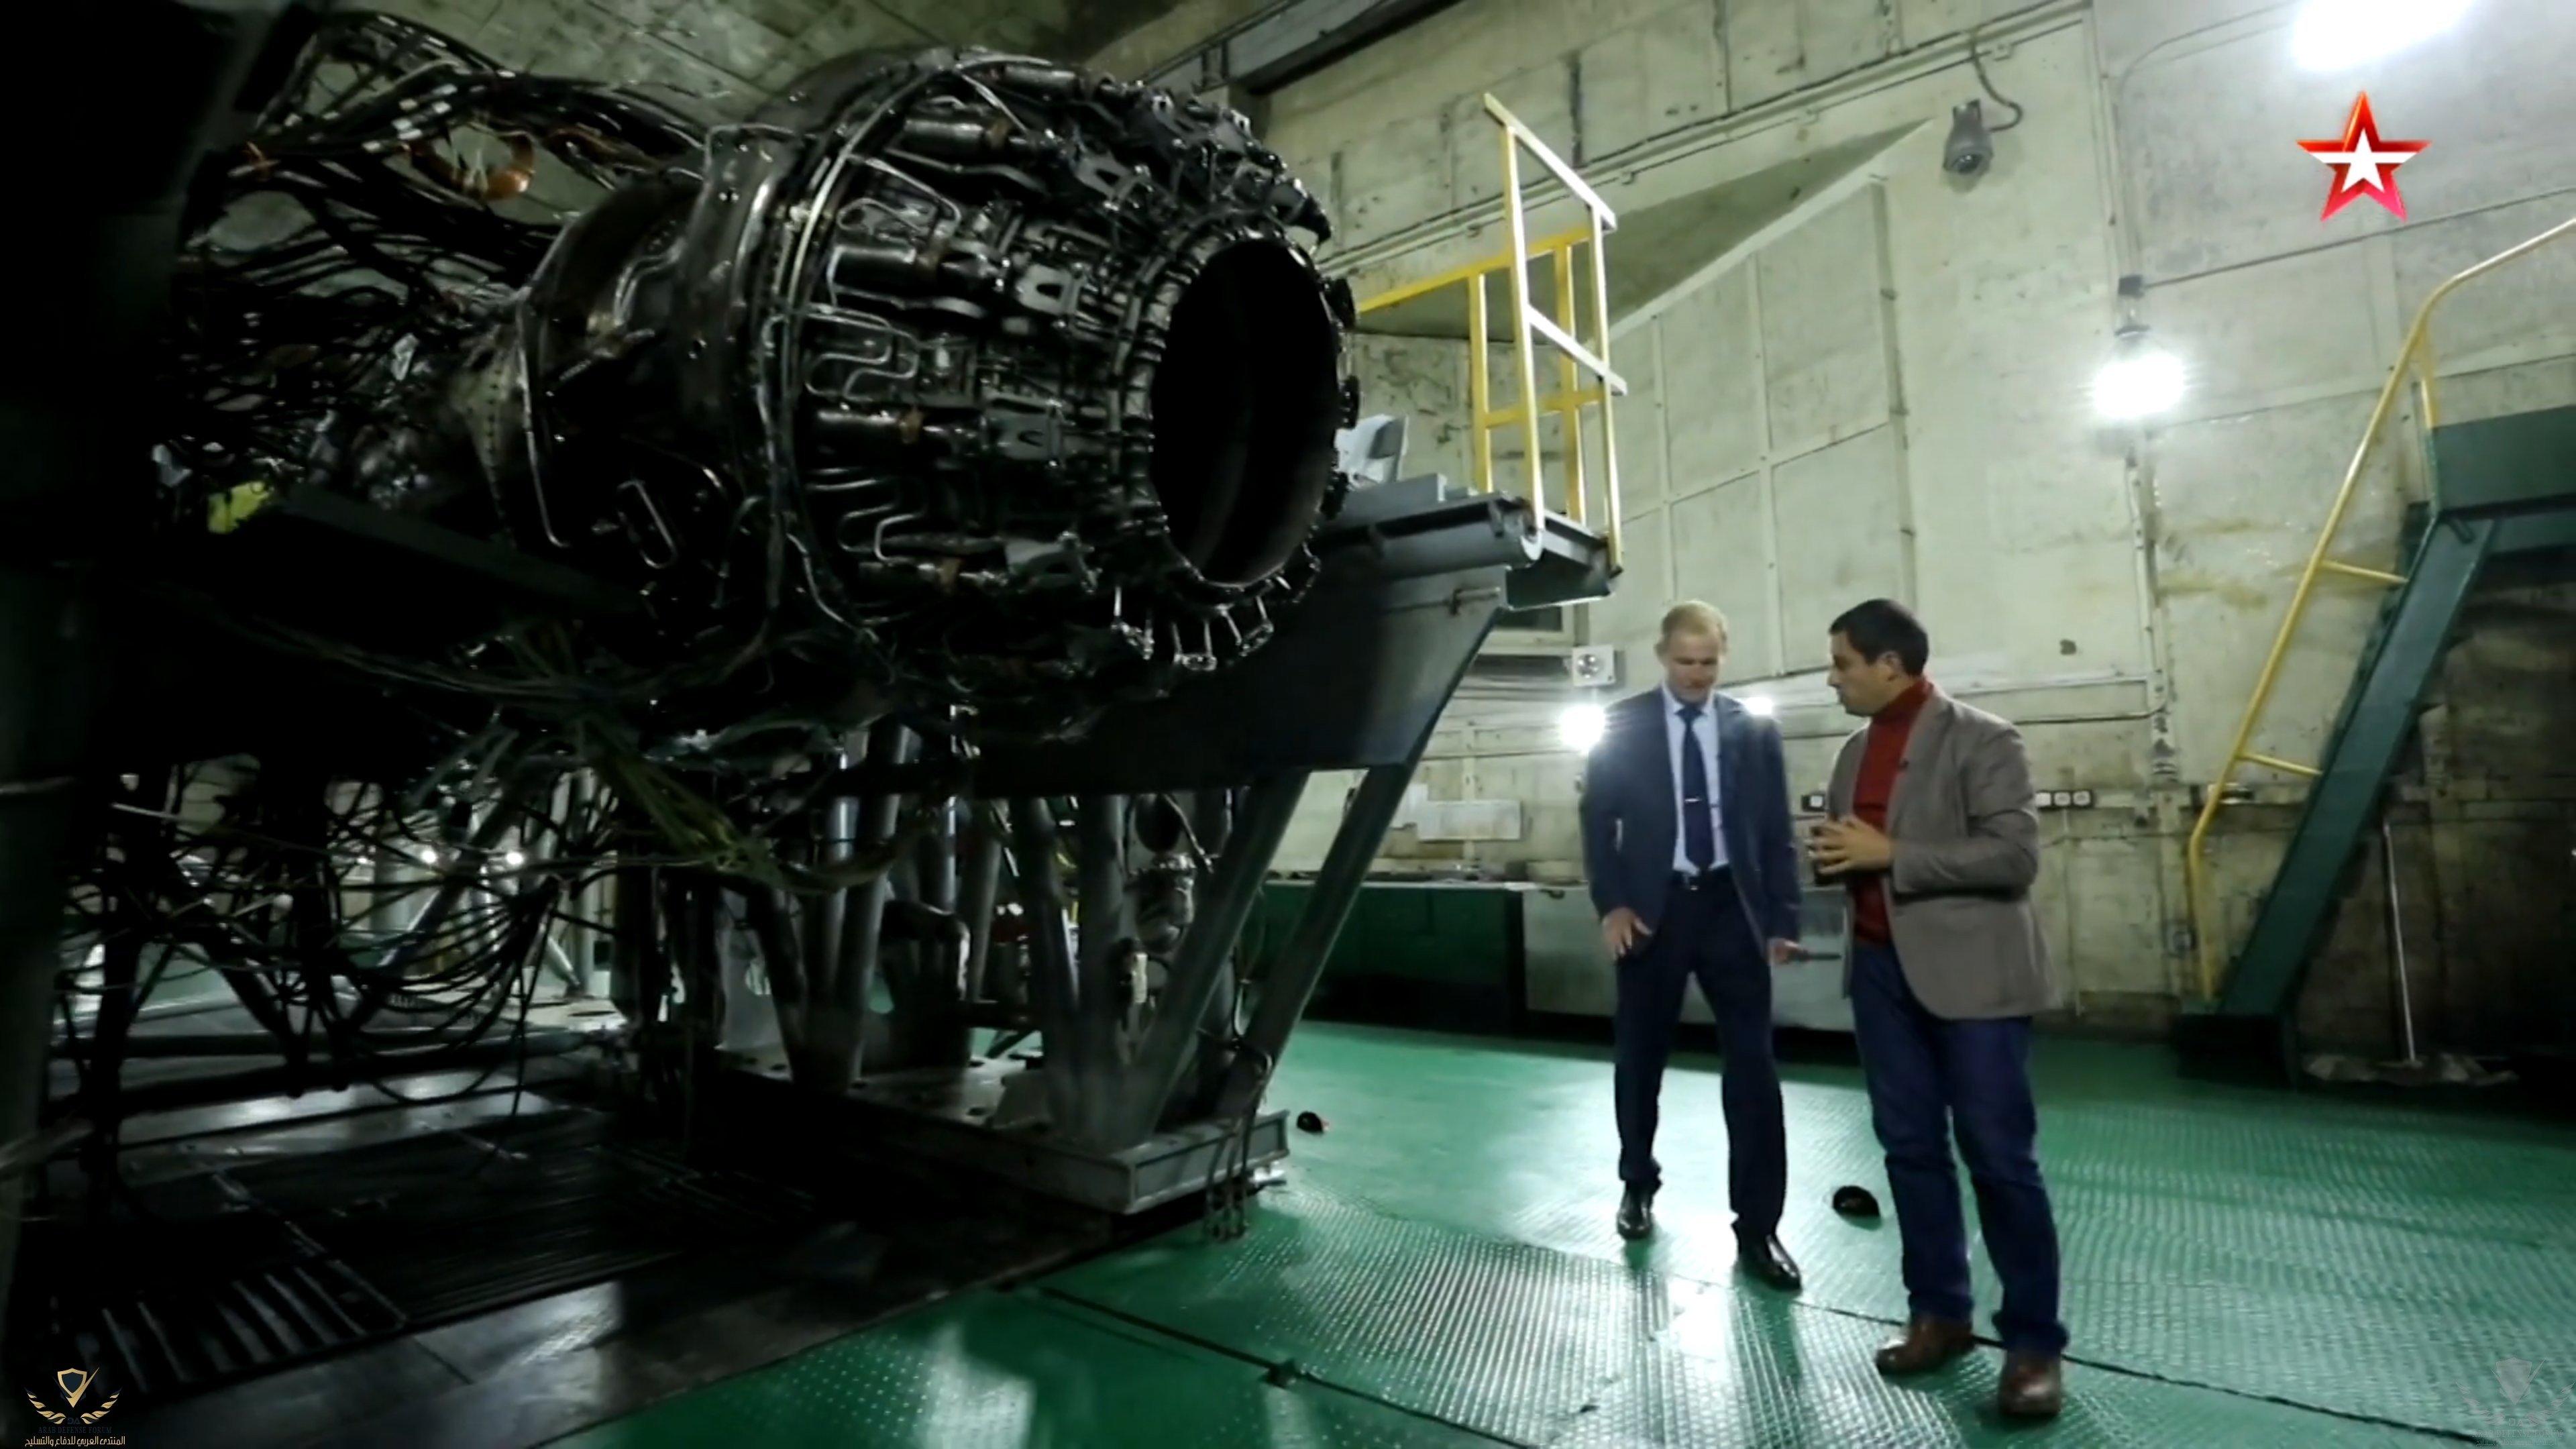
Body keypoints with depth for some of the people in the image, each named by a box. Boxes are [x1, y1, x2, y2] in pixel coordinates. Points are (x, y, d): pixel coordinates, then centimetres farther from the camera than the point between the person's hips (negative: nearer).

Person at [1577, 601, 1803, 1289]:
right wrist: (1611, 904, -10)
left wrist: (1783, 919, 0)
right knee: (1640, 1058, 11)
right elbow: (1599, 819, 0)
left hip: (1730, 906, 1)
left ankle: (1757, 1226, 13)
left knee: (1753, 1066, 1)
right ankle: (1638, 1184, 34)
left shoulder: (1754, 730, 6)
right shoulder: (1622, 726, 1)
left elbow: (1777, 831, 7)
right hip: (1653, 908, -1)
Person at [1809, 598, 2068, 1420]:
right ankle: (1938, 1313, 24)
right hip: (1883, 969, 6)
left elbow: (2016, 856, -16)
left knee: (2001, 1159, 1)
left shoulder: (1981, 739, -7)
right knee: (1910, 1148, 11)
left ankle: (2034, 1341, 14)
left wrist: (1891, 855, -19)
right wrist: (1831, 858, -3)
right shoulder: (1857, 751, 13)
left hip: (1969, 973, -6)